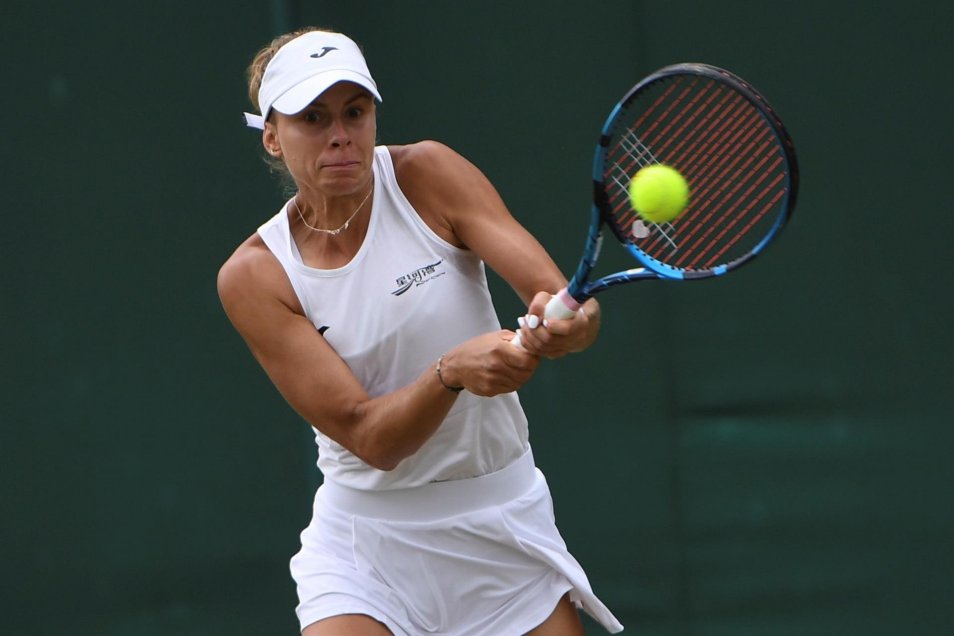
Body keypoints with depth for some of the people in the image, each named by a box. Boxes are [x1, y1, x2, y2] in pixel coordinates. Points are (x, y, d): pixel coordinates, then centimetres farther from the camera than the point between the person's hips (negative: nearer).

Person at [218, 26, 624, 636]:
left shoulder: (428, 175, -9)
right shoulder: (254, 275, -11)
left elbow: (560, 296, -19)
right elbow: (369, 437, -18)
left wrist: (566, 325, -42)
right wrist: (452, 372, -36)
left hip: (505, 525, 1)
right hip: (367, 538, -1)